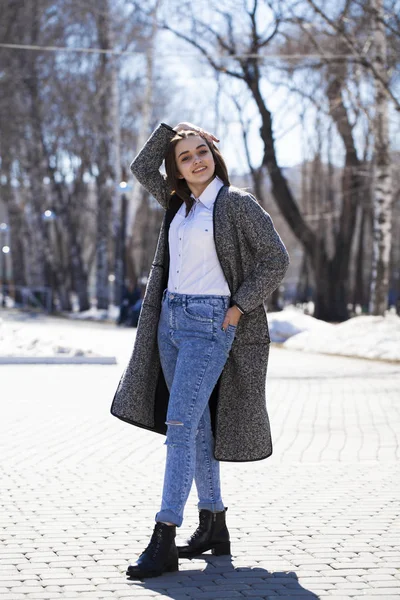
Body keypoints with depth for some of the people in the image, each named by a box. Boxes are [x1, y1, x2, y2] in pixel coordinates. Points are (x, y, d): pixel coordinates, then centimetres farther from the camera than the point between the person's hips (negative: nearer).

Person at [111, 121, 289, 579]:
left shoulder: (236, 203, -6)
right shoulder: (180, 202, 12)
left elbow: (276, 258, -6)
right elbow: (141, 169, 22)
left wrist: (239, 307, -10)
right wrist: (170, 129, 11)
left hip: (209, 323, -7)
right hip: (170, 319, 7)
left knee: (180, 425, -14)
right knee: (197, 426, 10)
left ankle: (164, 542, -16)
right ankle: (214, 527, 18)